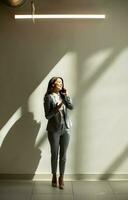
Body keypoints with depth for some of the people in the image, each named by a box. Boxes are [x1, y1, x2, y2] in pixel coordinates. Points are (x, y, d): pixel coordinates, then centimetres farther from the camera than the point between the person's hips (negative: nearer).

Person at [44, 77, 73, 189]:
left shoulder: (63, 95, 8)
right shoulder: (49, 97, -7)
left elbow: (71, 107, -1)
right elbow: (47, 116, -9)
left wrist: (66, 95, -7)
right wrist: (56, 109, -24)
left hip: (65, 129, 4)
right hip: (54, 130, -3)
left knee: (63, 155, 6)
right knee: (54, 154, 7)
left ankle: (61, 178, 20)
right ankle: (54, 176, 28)